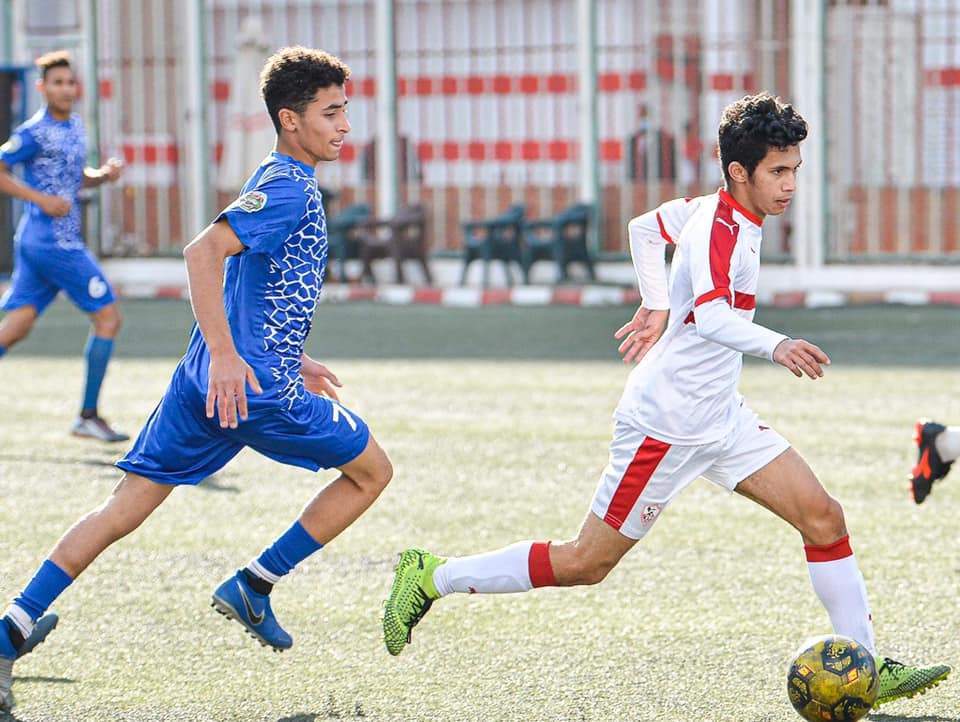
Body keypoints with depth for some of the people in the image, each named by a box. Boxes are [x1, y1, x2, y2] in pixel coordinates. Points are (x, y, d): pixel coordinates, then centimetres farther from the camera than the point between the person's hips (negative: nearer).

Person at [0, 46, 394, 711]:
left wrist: (287, 361, 29)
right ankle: (254, 586, 8)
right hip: (257, 389, -9)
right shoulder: (288, 186, -11)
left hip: (209, 382, 9)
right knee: (372, 471, 9)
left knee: (126, 508, 7)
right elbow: (204, 251, -25)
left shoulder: (279, 183, 19)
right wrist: (227, 355, -30)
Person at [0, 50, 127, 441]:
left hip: (34, 243, 8)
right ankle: (88, 416, 2)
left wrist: (103, 174, 5)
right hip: (53, 242, -8)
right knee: (108, 316, -3)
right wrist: (41, 199, -19)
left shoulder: (74, 124, 13)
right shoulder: (35, 132, -13)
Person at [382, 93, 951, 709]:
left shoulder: (708, 212, 6)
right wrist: (774, 346, -53)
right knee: (586, 563, -1)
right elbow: (711, 314, -40)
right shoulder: (718, 228, -22)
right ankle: (433, 578, 12)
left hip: (722, 419, 9)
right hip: (667, 425, -9)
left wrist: (657, 307, 22)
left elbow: (646, 228, 25)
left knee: (824, 518, -1)